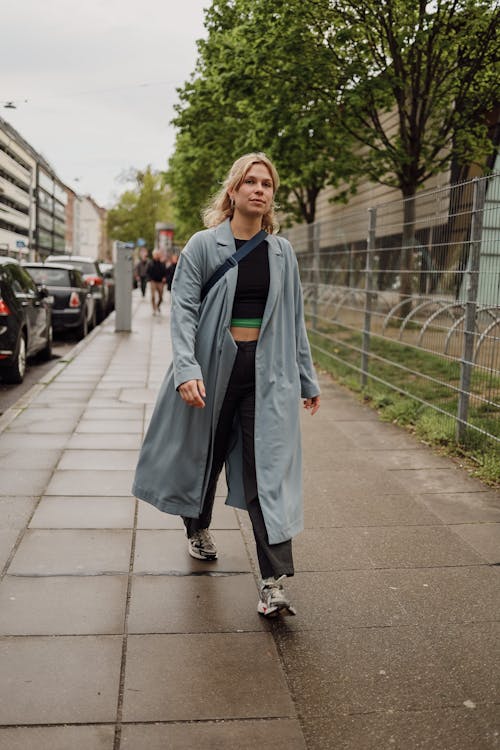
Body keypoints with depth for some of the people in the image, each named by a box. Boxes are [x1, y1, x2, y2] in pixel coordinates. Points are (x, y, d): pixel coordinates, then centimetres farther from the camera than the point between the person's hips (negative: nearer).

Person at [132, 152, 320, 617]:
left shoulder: (282, 253, 8)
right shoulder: (203, 246, -2)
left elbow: (294, 318, 13)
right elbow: (183, 310, -9)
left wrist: (307, 379, 14)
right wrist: (186, 370, -23)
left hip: (266, 372, 2)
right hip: (213, 367, -1)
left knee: (268, 467, -7)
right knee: (204, 455, 15)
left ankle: (274, 582, -6)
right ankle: (198, 529, 45)